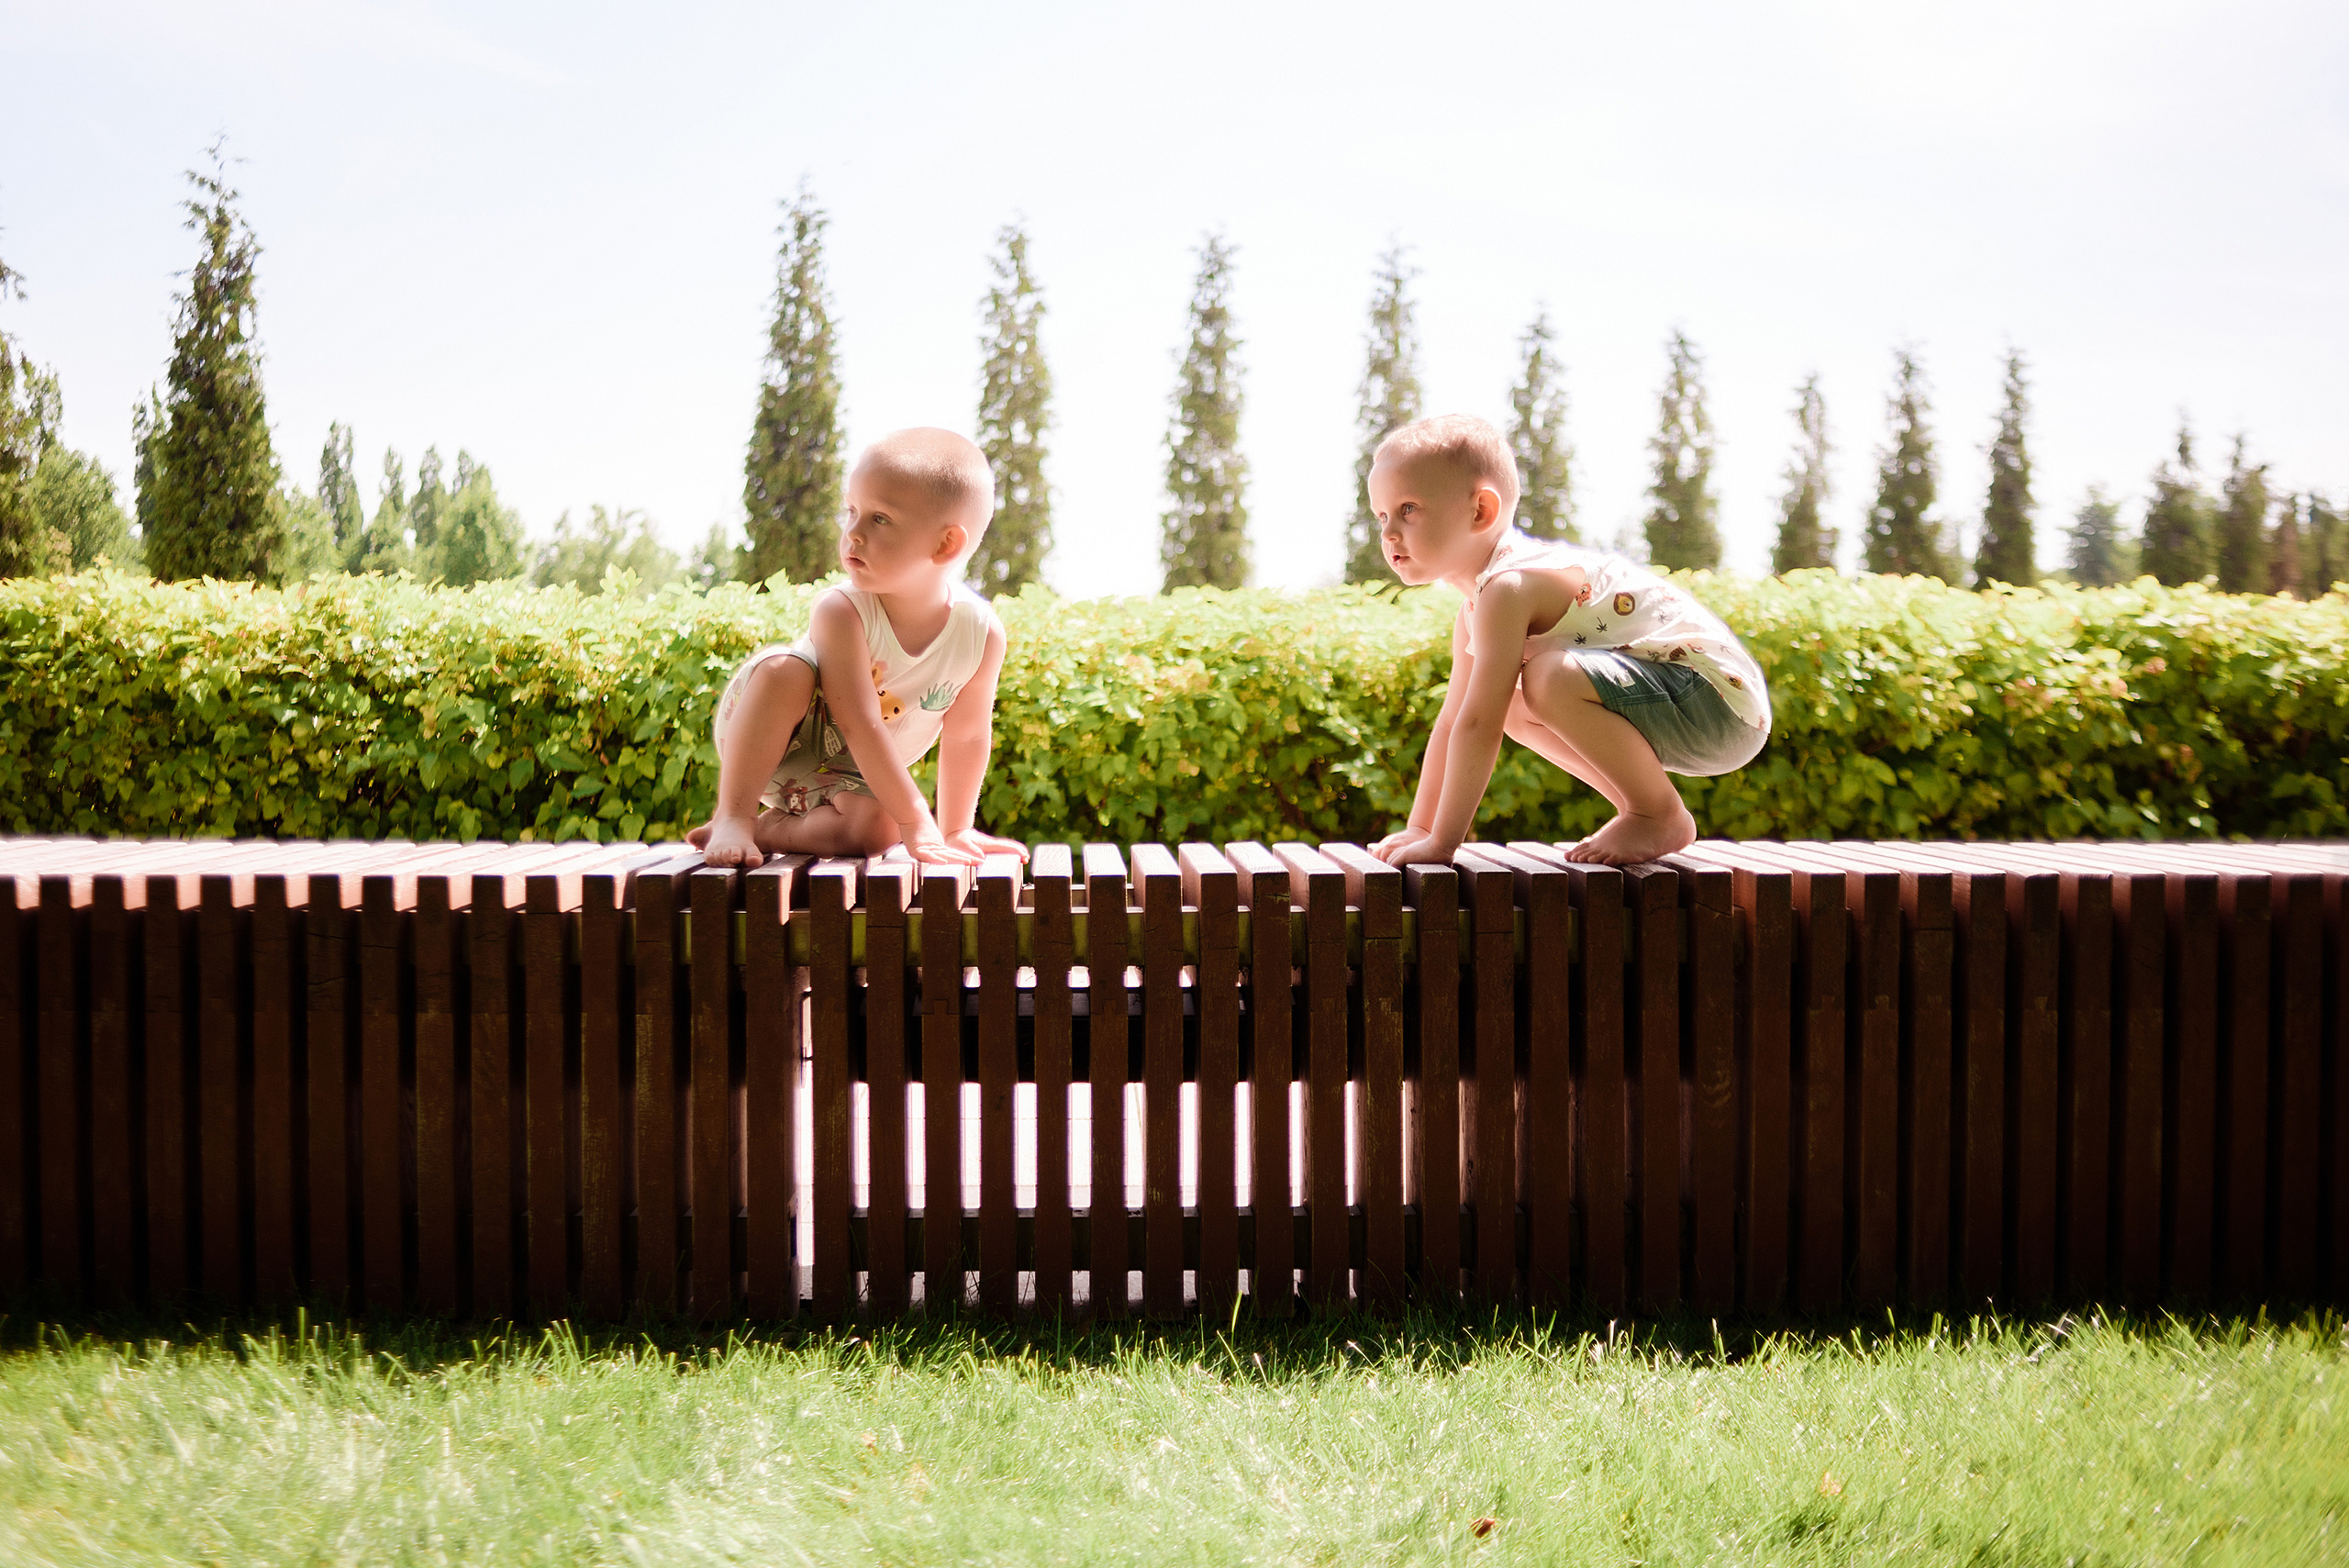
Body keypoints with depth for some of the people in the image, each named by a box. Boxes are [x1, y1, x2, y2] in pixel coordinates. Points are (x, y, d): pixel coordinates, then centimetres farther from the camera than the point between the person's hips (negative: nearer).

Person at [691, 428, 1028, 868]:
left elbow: (966, 736, -10)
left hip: (845, 776, 3)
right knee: (785, 667, -33)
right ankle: (733, 816, -23)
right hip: (760, 746, -2)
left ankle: (773, 828, -5)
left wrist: (956, 830, -8)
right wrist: (916, 823, -36)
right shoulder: (839, 612, -30)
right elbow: (860, 726, -34)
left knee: (875, 830, -28)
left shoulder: (982, 633, -21)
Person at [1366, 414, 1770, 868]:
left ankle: (1663, 817, -10)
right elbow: (1452, 723, 18)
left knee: (1551, 677, -30)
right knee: (1515, 705, 13)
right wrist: (1418, 830, 17)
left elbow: (1479, 725, -23)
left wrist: (1441, 843, -20)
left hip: (1719, 699, -10)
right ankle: (1641, 811, 16)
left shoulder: (1509, 588, -21)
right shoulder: (1475, 609, 11)